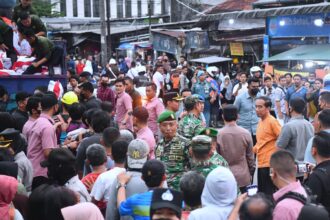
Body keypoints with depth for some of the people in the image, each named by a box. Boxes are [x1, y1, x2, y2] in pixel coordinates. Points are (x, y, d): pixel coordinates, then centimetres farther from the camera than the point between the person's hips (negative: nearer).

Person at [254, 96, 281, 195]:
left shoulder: (272, 121, -12)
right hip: (261, 163, 9)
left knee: (268, 194, -5)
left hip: (269, 163, -9)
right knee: (261, 193, 15)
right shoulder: (260, 122, 13)